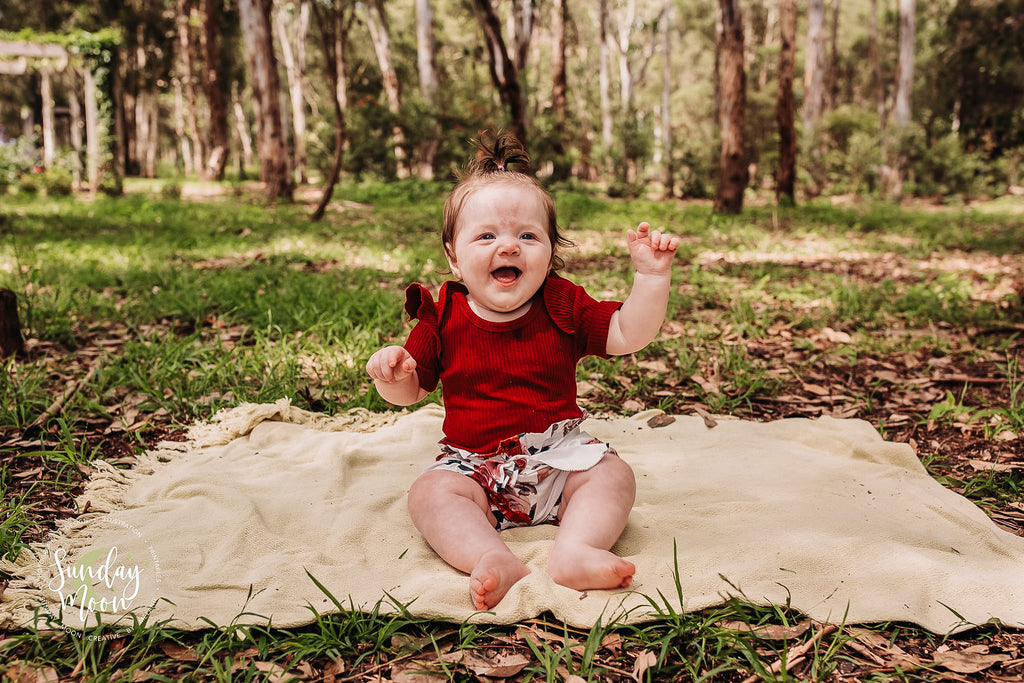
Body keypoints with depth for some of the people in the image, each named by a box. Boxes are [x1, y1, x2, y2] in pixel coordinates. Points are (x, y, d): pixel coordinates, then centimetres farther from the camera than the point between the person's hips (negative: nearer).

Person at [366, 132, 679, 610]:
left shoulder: (562, 307, -1)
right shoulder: (443, 319, -2)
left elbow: (629, 334, -7)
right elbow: (411, 391, 6)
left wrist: (651, 274, -19)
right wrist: (391, 372, -18)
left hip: (560, 454, 1)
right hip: (473, 464, 0)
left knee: (614, 475, -22)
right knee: (429, 493, -26)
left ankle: (574, 552, -38)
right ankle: (495, 561, -43)